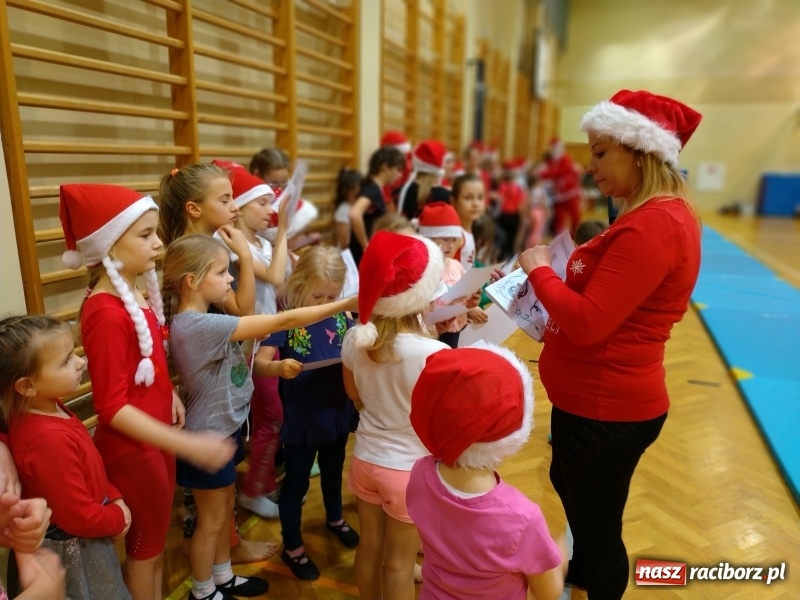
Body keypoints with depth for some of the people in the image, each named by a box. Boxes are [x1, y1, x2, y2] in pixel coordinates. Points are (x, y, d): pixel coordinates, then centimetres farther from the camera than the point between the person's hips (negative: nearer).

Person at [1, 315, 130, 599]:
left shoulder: (44, 410, -7)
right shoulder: (50, 438, -36)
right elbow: (81, 518, -27)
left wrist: (114, 497, 0)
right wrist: (118, 517, -9)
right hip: (74, 547, -8)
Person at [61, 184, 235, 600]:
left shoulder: (135, 294, 0)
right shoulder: (106, 312, -26)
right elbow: (112, 407, -26)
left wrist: (170, 394, -1)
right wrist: (188, 445, -27)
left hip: (156, 436, 8)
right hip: (130, 448, -8)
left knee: (155, 539, 24)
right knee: (145, 547, 14)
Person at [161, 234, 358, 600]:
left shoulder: (198, 321, 0)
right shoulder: (200, 325, -31)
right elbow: (283, 322, -33)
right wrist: (346, 304, -30)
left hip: (222, 430, 9)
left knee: (224, 511, 24)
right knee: (211, 520, 13)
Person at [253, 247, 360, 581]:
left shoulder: (341, 318, -5)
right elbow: (260, 361, -21)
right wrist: (279, 368, -42)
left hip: (337, 412, 5)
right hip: (301, 418, -4)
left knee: (333, 471, 28)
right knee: (296, 481, 14)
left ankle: (335, 519, 54)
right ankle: (292, 547, 35)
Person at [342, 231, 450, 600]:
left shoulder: (355, 338, -13)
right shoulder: (435, 354, -30)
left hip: (366, 458, 5)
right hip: (410, 468, -5)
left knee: (369, 546, 25)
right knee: (399, 561, 18)